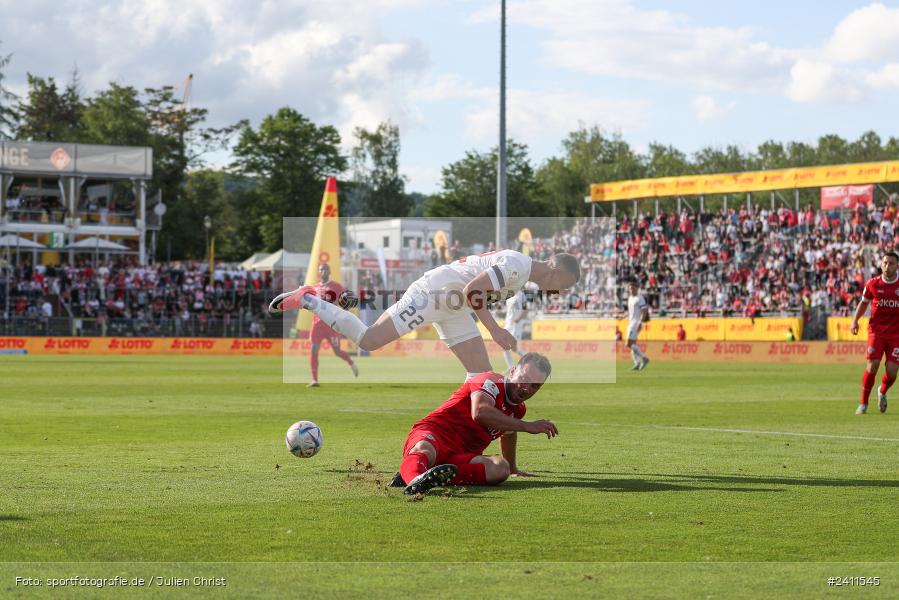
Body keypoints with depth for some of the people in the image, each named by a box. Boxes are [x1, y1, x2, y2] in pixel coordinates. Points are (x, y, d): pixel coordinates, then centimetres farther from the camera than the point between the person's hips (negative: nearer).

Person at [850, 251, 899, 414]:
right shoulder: (873, 284, -1)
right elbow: (864, 302, 14)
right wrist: (855, 320, 2)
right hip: (876, 330, 0)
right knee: (872, 366, -13)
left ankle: (883, 392, 28)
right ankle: (863, 403, 3)